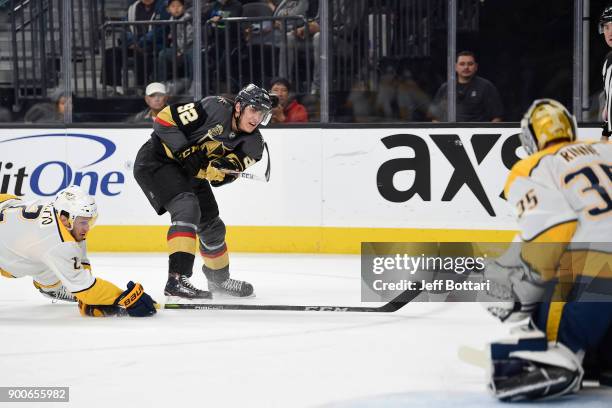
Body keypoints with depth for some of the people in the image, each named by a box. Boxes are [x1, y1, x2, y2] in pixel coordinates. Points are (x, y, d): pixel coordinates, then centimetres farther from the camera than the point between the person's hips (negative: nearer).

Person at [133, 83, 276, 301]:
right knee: (187, 208, -29)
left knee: (212, 226, 16)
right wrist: (187, 152, -28)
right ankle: (177, 280, -36)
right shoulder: (216, 109, -25)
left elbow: (219, 178, -12)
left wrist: (222, 168, -34)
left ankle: (219, 279, 43)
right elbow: (165, 119, -24)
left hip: (189, 174, 8)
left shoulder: (252, 142, -5)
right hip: (156, 161, -8)